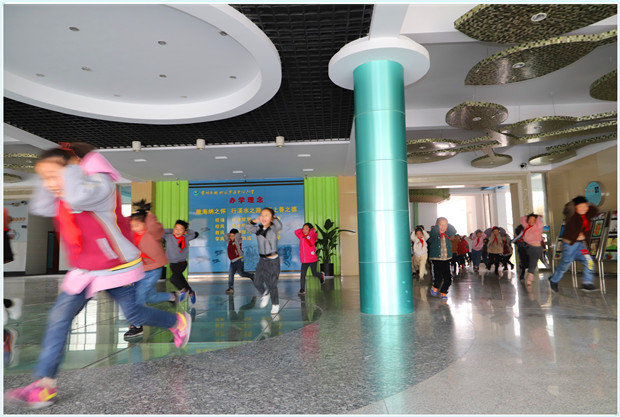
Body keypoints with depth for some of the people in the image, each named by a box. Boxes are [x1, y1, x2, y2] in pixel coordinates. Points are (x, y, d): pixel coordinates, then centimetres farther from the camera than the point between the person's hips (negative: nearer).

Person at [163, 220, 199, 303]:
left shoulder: (186, 238, -8)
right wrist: (171, 231, -15)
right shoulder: (169, 237, -11)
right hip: (172, 264, 2)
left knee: (173, 278, -22)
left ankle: (183, 290, 6)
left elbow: (195, 234, 5)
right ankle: (191, 292, 37)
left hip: (182, 263, -2)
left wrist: (187, 231, -5)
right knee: (181, 279, 13)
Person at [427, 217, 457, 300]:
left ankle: (443, 292, 23)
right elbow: (434, 231, -25)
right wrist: (437, 225, -9)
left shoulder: (447, 234, 9)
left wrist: (448, 225, -6)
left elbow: (454, 231, -7)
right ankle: (435, 287, 20)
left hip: (446, 260, 4)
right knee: (438, 278, -12)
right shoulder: (434, 234, -3)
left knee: (448, 278, 1)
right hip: (435, 260, -4)